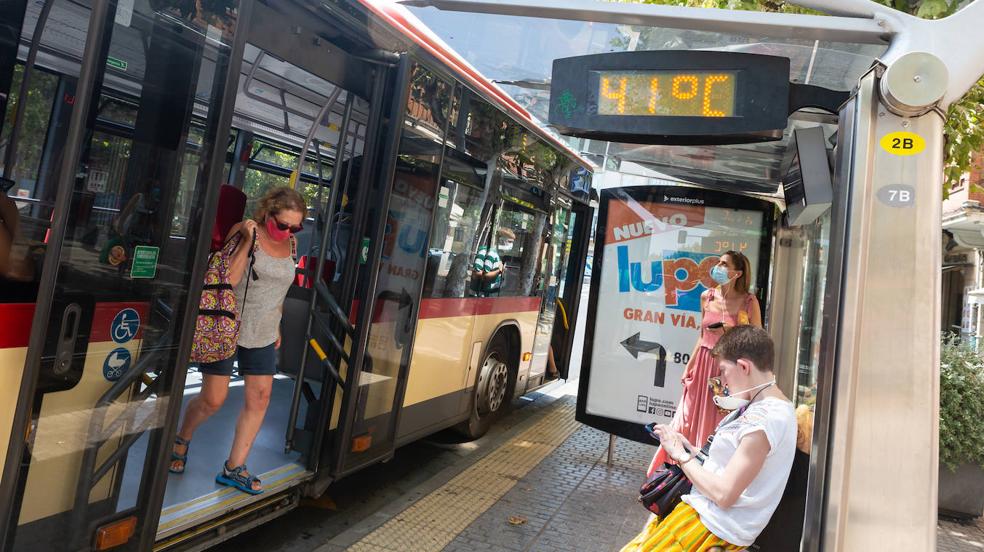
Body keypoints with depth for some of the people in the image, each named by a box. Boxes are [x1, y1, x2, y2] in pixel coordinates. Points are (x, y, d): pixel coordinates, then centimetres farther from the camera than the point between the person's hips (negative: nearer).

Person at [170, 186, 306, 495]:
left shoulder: (289, 245, 6)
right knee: (213, 399, 2)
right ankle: (182, 440, 34)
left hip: (263, 336, 6)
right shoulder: (243, 231, -11)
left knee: (260, 398, 2)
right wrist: (248, 241, -27)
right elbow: (229, 279, -21)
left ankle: (234, 467, 15)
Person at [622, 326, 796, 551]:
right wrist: (692, 450, 4)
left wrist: (681, 455, -10)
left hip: (714, 527, -9)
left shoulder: (764, 420, -21)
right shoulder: (774, 405, 11)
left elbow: (723, 494, -21)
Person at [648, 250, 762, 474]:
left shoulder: (748, 301, -8)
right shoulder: (706, 297, 5)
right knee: (691, 420, 10)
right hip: (703, 365, 4)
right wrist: (689, 366, 13)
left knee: (718, 425, 4)